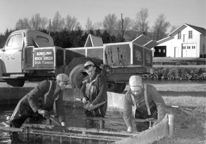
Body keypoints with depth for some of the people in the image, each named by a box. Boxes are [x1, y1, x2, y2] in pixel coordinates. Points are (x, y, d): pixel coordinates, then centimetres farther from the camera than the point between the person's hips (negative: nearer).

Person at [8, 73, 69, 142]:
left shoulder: (60, 92, -10)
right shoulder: (46, 84, -29)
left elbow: (59, 108, -15)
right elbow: (31, 97, -30)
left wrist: (63, 123, -29)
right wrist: (39, 110, -43)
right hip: (27, 105, -5)